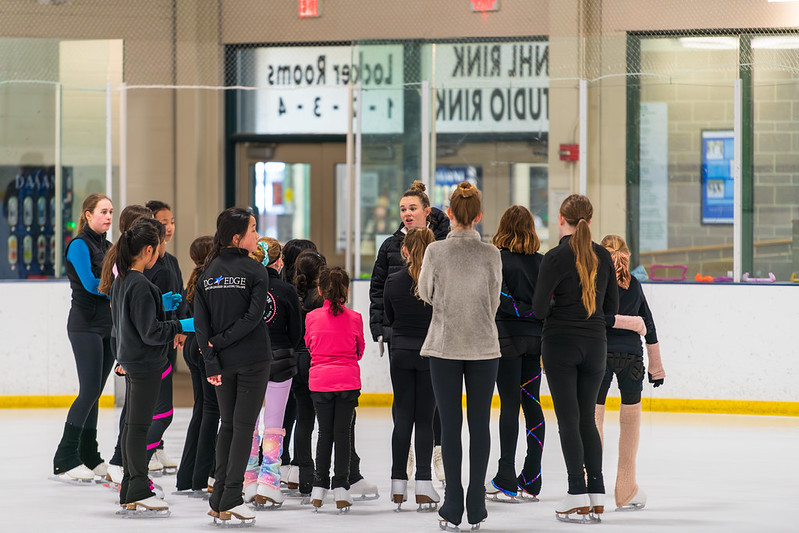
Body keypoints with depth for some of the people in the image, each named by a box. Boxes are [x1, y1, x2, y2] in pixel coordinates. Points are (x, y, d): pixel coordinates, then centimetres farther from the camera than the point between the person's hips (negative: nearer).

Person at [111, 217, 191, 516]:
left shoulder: (121, 281, 7)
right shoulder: (141, 285, -21)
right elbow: (151, 332, -21)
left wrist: (161, 308, 17)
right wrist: (182, 326, -14)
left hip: (131, 360, 10)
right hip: (145, 363, -10)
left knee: (132, 424, 13)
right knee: (139, 426, -5)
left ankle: (129, 492, 18)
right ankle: (139, 493, 0)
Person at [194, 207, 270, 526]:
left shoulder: (208, 273, 4)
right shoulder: (255, 271, -9)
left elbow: (200, 321, -1)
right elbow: (253, 316, -17)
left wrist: (211, 362, -3)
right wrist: (221, 341, -9)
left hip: (222, 362, 5)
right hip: (252, 359, -4)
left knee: (227, 425, 15)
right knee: (244, 426, 0)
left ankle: (218, 501, 11)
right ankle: (231, 501, -4)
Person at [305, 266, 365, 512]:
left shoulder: (312, 317, -3)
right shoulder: (354, 318, -4)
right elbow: (359, 350, 9)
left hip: (320, 380, 1)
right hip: (348, 380, -1)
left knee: (324, 432, 10)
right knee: (342, 432, 4)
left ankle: (319, 487, 10)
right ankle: (340, 487, 3)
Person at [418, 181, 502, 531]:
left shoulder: (436, 251, -10)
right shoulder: (491, 254, -7)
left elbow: (425, 293, 4)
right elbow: (494, 301, 4)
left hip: (445, 346, -1)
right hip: (484, 347, 1)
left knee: (450, 424, 3)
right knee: (479, 423, 6)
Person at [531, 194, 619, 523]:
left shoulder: (556, 257, -12)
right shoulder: (602, 256, 3)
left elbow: (539, 308, -13)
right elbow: (612, 307, 8)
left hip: (560, 343, -5)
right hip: (595, 344, 5)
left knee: (568, 419, -1)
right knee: (587, 418, 12)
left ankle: (578, 496, -4)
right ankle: (596, 496, 8)